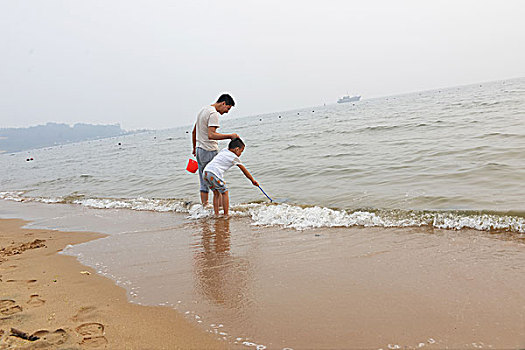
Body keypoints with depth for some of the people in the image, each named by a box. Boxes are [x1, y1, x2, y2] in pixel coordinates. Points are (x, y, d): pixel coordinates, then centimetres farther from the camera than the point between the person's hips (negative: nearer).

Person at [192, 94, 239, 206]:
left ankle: (204, 206, 16)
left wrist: (194, 148, 34)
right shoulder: (213, 113, -15)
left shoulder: (203, 110, 17)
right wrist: (230, 136, -24)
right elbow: (211, 135, -27)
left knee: (204, 182, 12)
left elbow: (194, 132, 25)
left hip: (199, 150, 9)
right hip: (209, 151, -9)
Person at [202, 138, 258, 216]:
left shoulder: (223, 151, 23)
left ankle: (216, 214, 22)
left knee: (216, 193, 20)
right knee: (224, 193, 8)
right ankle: (226, 215, 9)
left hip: (206, 172, 7)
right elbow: (245, 171, 14)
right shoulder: (234, 157, 6)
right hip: (215, 174, -7)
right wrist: (253, 181, 22)